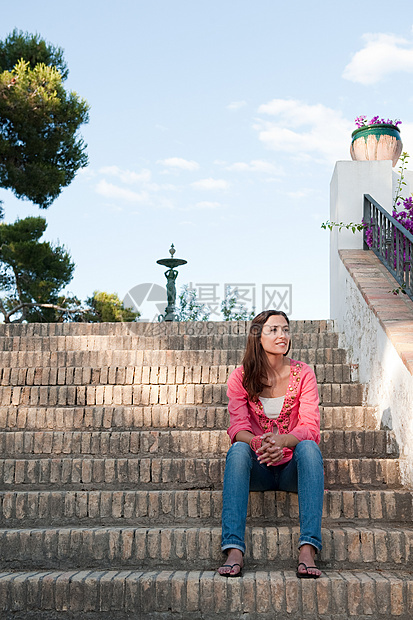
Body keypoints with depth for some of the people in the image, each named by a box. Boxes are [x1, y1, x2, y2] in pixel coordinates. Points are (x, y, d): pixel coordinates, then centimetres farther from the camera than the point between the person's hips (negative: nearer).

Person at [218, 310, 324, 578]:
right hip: (257, 469, 0)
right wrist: (258, 443, -35)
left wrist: (282, 441, -34)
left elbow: (310, 427, -11)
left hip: (292, 467, 0)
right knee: (238, 449, -31)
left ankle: (308, 550, -40)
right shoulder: (241, 377, 0)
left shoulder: (303, 373, -1)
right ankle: (234, 549, -39)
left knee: (309, 447, -31)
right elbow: (238, 427, -10)